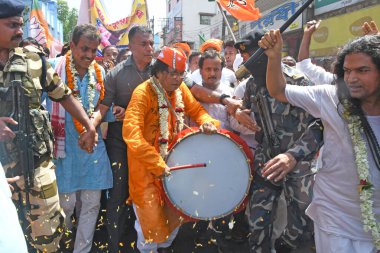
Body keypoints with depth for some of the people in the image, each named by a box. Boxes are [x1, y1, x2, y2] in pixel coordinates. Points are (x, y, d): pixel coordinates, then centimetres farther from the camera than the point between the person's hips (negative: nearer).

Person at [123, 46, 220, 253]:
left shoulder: (180, 88, 2)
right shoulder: (143, 93, -19)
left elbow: (196, 109, 10)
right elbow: (131, 133, -28)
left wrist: (207, 121, -14)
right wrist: (157, 164, -32)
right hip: (147, 166, -6)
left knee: (175, 213, 19)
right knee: (151, 217, 5)